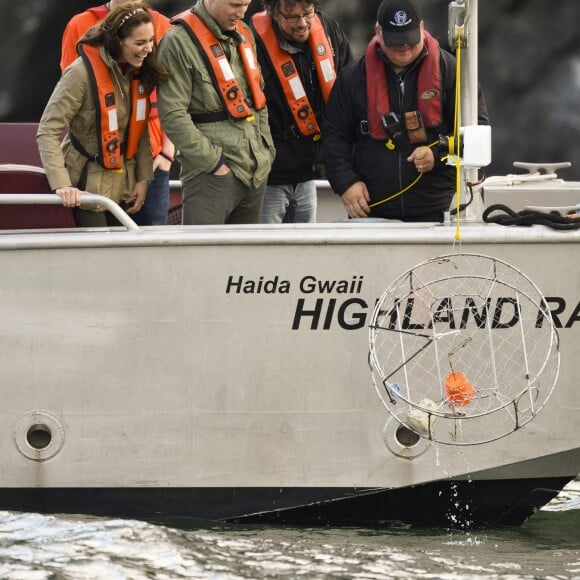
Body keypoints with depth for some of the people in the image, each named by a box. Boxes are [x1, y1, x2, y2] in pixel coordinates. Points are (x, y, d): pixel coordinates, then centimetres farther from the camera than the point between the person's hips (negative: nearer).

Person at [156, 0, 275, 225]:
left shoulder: (243, 34, 14)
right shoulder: (179, 42, -10)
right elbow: (173, 116, -14)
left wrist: (266, 151, 13)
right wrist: (214, 163, -15)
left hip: (256, 172, 8)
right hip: (211, 173, -7)